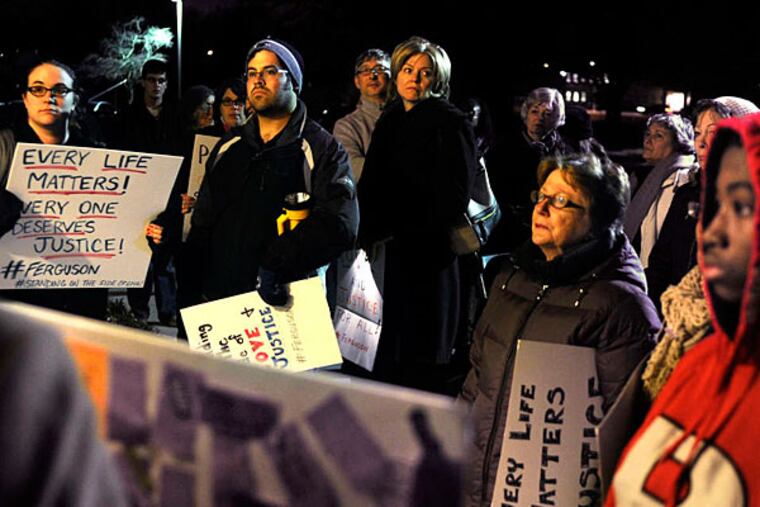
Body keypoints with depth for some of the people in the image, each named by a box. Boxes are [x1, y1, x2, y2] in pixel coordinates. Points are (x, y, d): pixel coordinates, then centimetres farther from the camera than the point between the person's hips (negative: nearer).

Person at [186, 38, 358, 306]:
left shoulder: (322, 150, -2)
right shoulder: (227, 150, 16)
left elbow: (339, 223, -18)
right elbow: (202, 226, 20)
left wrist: (274, 265, -26)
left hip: (282, 301, -5)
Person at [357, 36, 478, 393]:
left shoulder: (450, 125, -4)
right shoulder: (390, 121, 17)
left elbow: (451, 199, -12)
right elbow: (371, 187, 18)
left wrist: (395, 230, -12)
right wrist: (371, 231, 1)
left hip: (429, 255, -6)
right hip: (391, 253, 6)